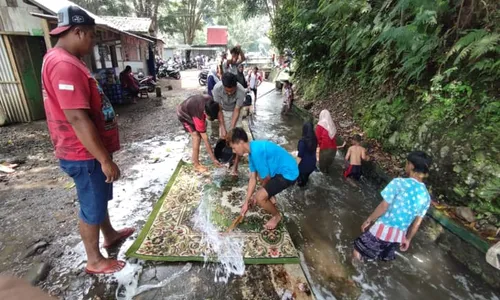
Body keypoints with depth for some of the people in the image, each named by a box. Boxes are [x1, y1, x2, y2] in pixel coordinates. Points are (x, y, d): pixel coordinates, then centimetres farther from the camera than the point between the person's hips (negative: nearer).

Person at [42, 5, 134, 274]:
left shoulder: (65, 60, 12)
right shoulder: (64, 64, -23)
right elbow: (77, 119, -28)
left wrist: (103, 155, 22)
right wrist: (105, 160, -24)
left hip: (91, 151, 10)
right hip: (85, 155, -10)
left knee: (100, 198, 24)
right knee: (92, 206, 6)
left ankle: (110, 235, 46)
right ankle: (94, 261, 27)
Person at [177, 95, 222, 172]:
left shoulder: (210, 101, -30)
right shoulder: (199, 116, -42)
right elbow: (205, 139, -37)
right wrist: (213, 159, -32)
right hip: (184, 115, -6)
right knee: (196, 137, -15)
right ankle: (196, 165, -2)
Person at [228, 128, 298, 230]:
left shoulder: (256, 152, -28)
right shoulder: (253, 148, 2)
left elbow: (266, 178, -17)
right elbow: (253, 178, 7)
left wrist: (256, 196, 3)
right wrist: (246, 202, 9)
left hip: (288, 174, -10)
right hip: (281, 169, 10)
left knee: (260, 197, -16)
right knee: (257, 173, 28)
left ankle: (277, 216, 13)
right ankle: (271, 198, 36)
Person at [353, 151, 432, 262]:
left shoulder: (399, 182, -16)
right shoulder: (426, 196, 1)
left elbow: (383, 206, -17)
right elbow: (417, 223, 7)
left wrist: (368, 220, -4)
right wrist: (408, 239, 20)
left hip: (383, 229, -5)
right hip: (399, 235, 6)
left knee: (358, 251, 13)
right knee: (383, 260, 25)